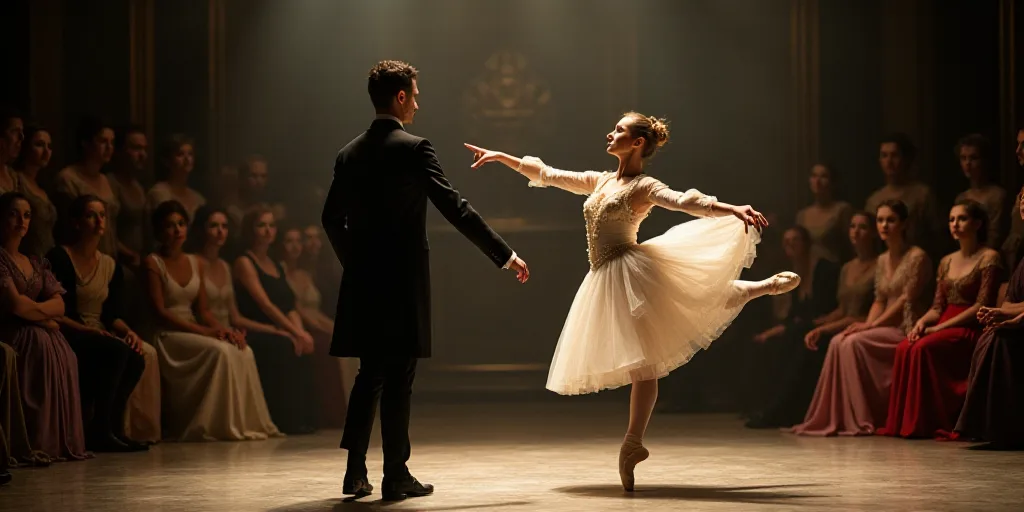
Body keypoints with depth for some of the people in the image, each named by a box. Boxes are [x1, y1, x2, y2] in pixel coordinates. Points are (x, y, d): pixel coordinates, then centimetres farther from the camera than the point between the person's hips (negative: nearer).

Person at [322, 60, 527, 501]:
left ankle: (356, 472, 12)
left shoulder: (350, 154, 9)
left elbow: (332, 219, 14)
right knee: (398, 379, 0)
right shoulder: (413, 149, -10)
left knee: (369, 375, 14)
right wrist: (505, 255, -8)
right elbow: (456, 209, -13)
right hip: (403, 282, -6)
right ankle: (396, 477, 4)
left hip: (362, 282, 6)